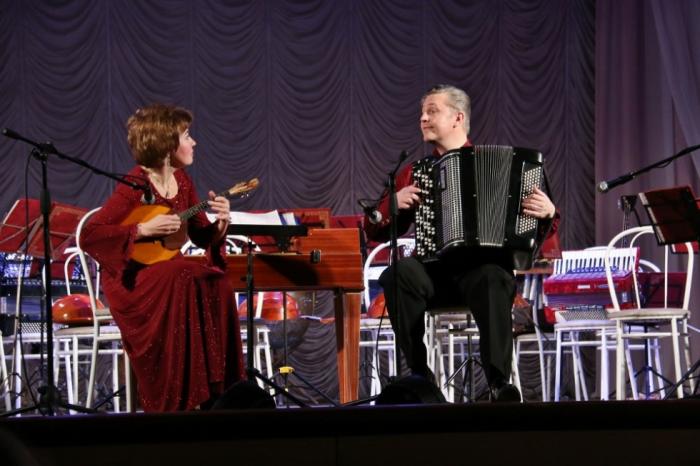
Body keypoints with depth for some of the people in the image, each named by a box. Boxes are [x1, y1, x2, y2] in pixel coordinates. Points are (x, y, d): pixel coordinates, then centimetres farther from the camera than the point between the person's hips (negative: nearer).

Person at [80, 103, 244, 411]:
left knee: (216, 283, -23)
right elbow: (89, 235, -21)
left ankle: (213, 394, -18)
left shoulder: (181, 180, 8)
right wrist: (144, 230, -25)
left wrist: (221, 223, -10)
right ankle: (174, 403, -30)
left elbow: (202, 237, 12)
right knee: (182, 282, -35)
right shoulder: (135, 185, -16)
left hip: (168, 270, 7)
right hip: (130, 277, -7)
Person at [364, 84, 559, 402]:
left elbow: (538, 231, 11)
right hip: (434, 272, 2)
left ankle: (499, 384, -46)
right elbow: (375, 231, 20)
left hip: (485, 266, -2)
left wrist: (546, 213, -11)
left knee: (493, 280, -38)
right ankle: (420, 377, -29)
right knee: (398, 272, -31)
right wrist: (394, 204, 1)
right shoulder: (413, 174, 21)